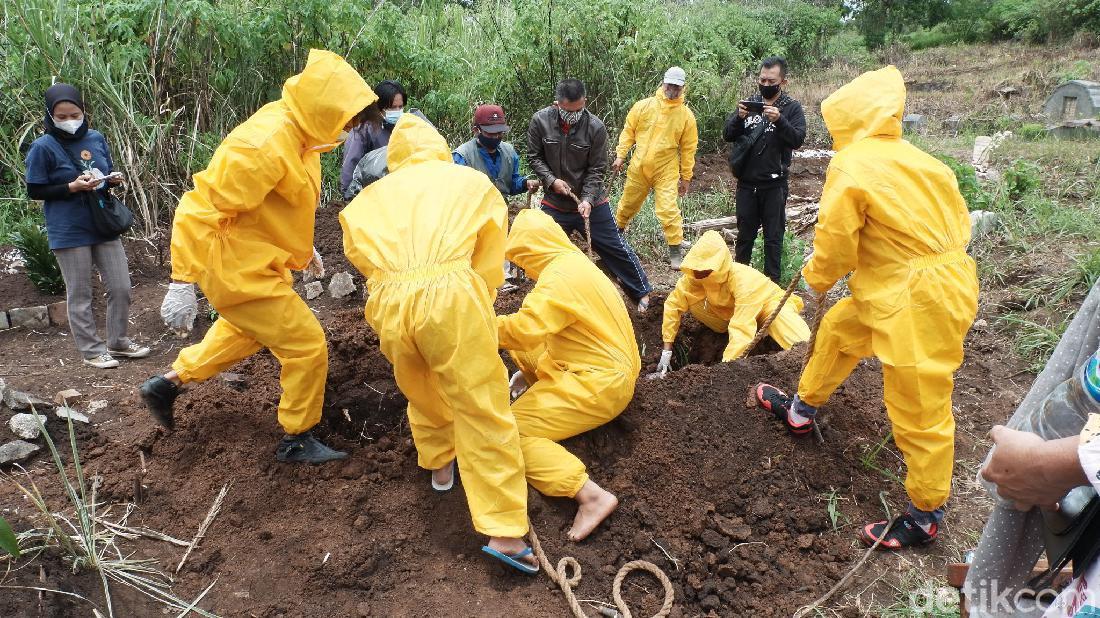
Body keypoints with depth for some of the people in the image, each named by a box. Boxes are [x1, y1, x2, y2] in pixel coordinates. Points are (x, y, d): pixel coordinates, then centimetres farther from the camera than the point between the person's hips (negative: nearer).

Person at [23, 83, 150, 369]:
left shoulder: (96, 138, 4)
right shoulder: (43, 147, -9)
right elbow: (35, 191, -6)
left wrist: (113, 179, -6)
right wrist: (72, 187, -19)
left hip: (104, 226, 5)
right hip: (69, 233, -5)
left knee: (121, 287, 7)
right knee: (79, 295, 5)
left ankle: (118, 342, 24)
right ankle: (92, 350, 16)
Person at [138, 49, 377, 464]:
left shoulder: (295, 131, -1)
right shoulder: (264, 145, -30)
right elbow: (200, 209, -28)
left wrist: (303, 245, 22)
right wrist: (182, 282, -28)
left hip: (256, 258, 10)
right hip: (240, 268, -10)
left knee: (246, 332, 31)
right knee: (307, 346, -2)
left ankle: (168, 384, 46)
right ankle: (296, 441, 17)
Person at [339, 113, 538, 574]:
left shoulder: (375, 192, 26)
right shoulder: (471, 181, 21)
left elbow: (357, 247, 16)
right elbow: (490, 256, 18)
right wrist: (477, 306, 28)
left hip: (389, 301, 4)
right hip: (450, 294, -3)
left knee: (421, 391, 29)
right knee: (483, 409, 2)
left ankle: (438, 463, 50)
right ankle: (503, 531, 2)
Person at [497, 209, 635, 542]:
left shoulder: (559, 276, -20)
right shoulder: (573, 262, 12)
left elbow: (524, 330, -30)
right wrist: (531, 371, 24)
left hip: (600, 383, -10)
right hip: (605, 367, 10)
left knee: (510, 434, -14)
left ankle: (591, 495, -24)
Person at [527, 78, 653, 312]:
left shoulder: (596, 127, -15)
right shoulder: (540, 121, -11)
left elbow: (596, 170, -11)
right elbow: (534, 157, 0)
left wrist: (587, 199, -23)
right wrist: (552, 180, -15)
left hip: (591, 203, -2)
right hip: (554, 203, 2)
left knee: (616, 249, 4)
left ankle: (642, 293, 21)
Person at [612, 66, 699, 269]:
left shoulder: (686, 115, -3)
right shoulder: (643, 106, -2)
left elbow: (688, 149, 2)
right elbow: (628, 131, 5)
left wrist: (686, 178, 3)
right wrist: (621, 156, -2)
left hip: (666, 171, -2)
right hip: (638, 168, 2)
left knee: (668, 209, -12)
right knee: (628, 204, 17)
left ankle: (675, 251, 0)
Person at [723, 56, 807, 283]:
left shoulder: (792, 107, -1)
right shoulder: (749, 103, 6)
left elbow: (798, 140, -14)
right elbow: (728, 135, 1)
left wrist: (779, 120, -28)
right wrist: (740, 118, -18)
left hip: (774, 185, -3)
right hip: (747, 183, 3)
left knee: (773, 237, 5)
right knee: (745, 234, 14)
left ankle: (772, 282, 15)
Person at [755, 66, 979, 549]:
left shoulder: (851, 166, -15)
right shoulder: (913, 159, 9)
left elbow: (834, 243, -14)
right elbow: (957, 220, 12)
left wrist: (815, 277, 8)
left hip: (919, 300, -10)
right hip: (941, 276, 10)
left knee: (919, 410, 3)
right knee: (837, 328, 24)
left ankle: (925, 515, 19)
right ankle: (802, 409, 43)